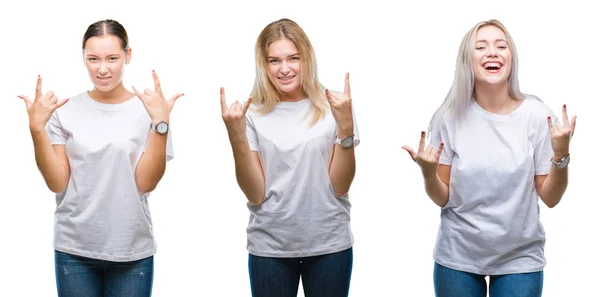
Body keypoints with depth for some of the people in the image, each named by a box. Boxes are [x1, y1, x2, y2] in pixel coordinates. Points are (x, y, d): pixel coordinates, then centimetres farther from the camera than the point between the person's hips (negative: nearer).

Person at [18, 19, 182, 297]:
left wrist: (161, 123, -19)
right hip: (74, 250, 1)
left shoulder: (148, 109, -4)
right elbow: (57, 183, -4)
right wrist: (37, 128, -13)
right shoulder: (65, 111, -1)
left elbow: (146, 183, -10)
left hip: (132, 252, -1)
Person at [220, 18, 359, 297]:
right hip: (269, 247, 0)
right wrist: (236, 135, -16)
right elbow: (256, 194, -6)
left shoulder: (331, 107, -4)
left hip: (329, 244, 0)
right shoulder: (254, 114, -3)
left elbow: (340, 187, -7)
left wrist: (346, 125, -17)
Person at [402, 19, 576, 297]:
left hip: (519, 259, 0)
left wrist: (561, 154, -20)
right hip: (457, 258, 1)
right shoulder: (451, 117, -7)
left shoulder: (536, 115, -9)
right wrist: (428, 173, -21)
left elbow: (550, 198, -5)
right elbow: (442, 199, -3)